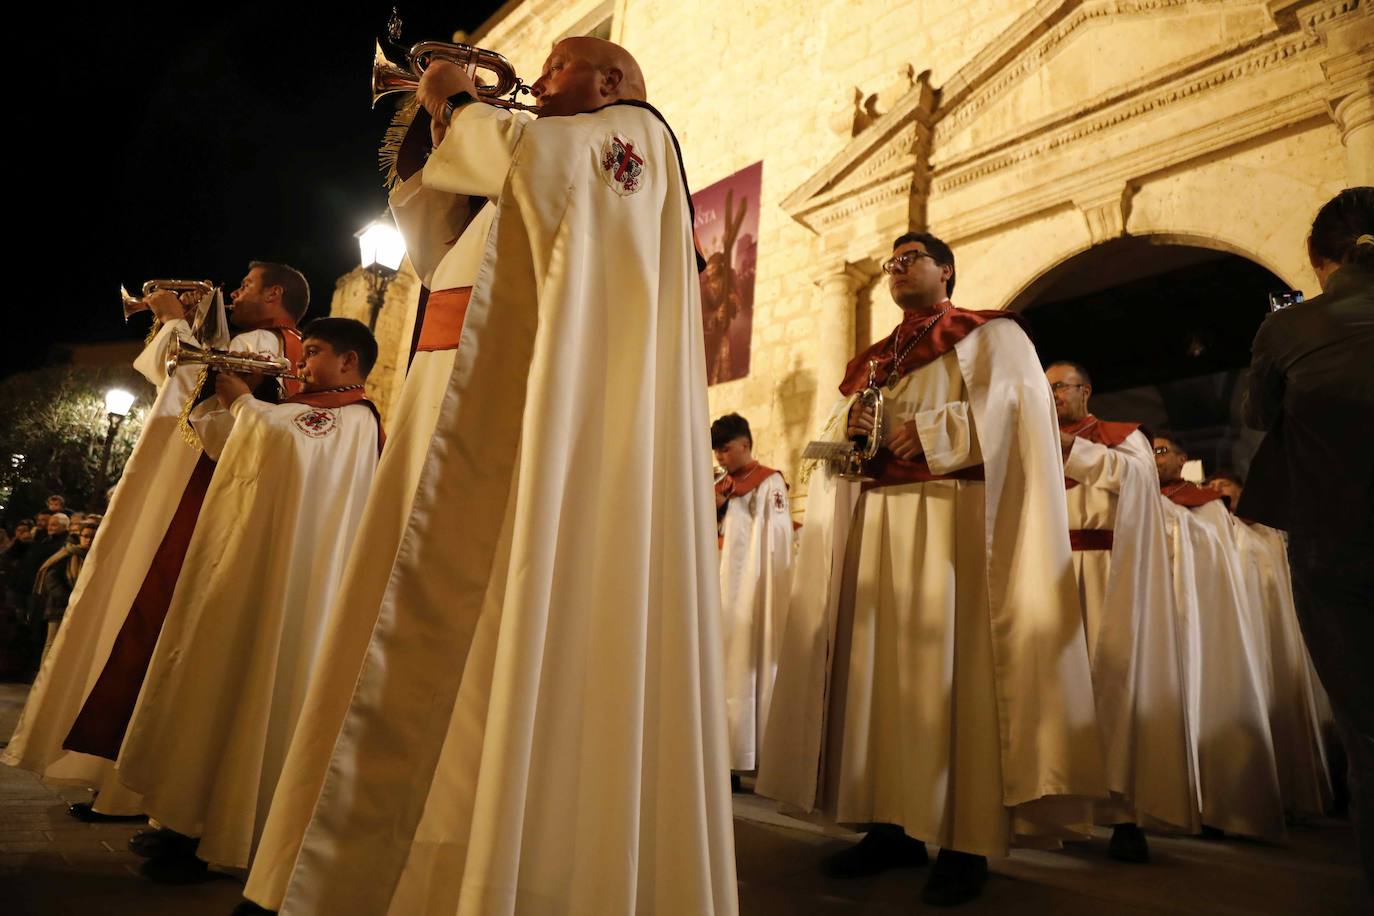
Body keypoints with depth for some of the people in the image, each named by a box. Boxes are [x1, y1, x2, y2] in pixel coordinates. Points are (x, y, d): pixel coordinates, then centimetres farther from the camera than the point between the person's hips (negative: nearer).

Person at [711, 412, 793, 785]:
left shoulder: (770, 483, -4)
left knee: (742, 675, -6)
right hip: (718, 590, 7)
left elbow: (778, 544, -11)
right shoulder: (720, 488, 17)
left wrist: (772, 599, -16)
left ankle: (740, 762, -2)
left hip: (749, 593, -7)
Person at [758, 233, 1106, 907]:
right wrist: (847, 428, -3)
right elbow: (835, 443, 18)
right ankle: (895, 824, 10)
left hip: (953, 519, -6)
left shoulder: (989, 336, 8)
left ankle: (967, 840, 0)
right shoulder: (871, 361, 23)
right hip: (875, 525, 6)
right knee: (880, 665, 2)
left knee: (950, 667, -8)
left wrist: (928, 432, -13)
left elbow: (1006, 416, -7)